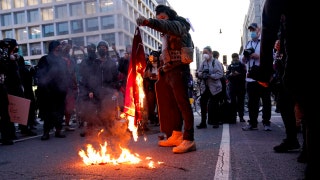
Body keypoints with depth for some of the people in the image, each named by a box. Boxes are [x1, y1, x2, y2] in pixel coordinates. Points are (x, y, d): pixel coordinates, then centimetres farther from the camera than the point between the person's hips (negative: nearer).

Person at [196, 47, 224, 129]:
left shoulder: (216, 62, -5)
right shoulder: (203, 62, 10)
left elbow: (220, 74, -13)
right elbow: (199, 72, 10)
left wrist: (210, 75, -23)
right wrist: (202, 73, -13)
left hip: (214, 87, -4)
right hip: (204, 86, 4)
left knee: (214, 105, 4)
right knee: (203, 104, -1)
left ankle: (215, 122, 19)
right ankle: (203, 122, 9)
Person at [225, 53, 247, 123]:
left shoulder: (242, 65, 7)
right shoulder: (230, 66, 11)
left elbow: (244, 74, -5)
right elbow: (227, 76, 3)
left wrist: (238, 74, -22)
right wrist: (230, 74, -17)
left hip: (241, 86, -1)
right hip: (232, 86, 1)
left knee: (241, 101, 2)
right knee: (233, 102, -2)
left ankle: (241, 117, 11)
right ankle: (233, 117, 3)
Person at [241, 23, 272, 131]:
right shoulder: (248, 44, 19)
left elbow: (271, 57, -5)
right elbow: (243, 61, 19)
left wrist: (258, 56, -15)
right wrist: (245, 56, -1)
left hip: (263, 76, -4)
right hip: (251, 77, 5)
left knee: (266, 100, 2)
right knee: (252, 102, 6)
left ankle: (266, 122, 10)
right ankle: (252, 123, 13)